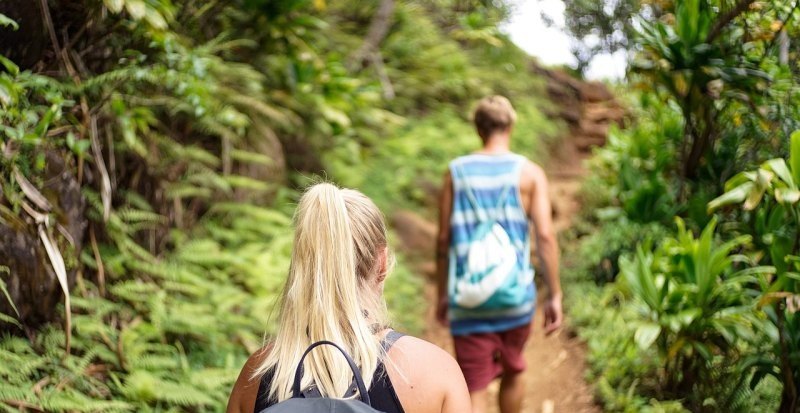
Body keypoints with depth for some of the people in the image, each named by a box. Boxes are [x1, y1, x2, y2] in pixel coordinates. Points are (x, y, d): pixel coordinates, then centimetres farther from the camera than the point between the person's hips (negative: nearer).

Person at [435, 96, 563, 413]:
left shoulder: (456, 172, 2)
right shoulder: (529, 173, -1)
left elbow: (443, 240, 3)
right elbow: (545, 236, -8)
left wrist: (443, 294, 14)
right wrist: (554, 295, -2)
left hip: (468, 300, 0)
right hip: (515, 295, 0)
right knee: (512, 371, 25)